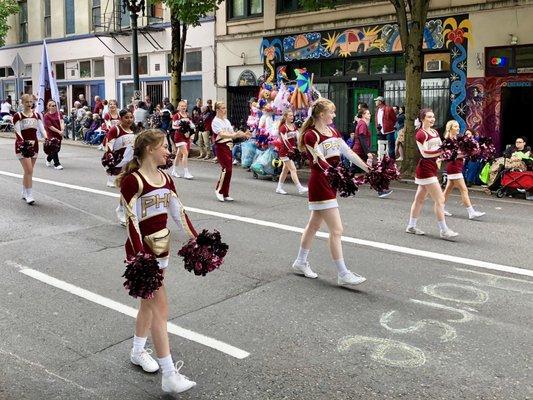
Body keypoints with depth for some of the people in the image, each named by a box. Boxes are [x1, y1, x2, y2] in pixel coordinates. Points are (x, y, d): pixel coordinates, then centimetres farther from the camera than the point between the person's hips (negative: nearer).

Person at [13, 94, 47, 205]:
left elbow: (42, 129, 2)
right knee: (29, 170, -13)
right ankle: (29, 195, -8)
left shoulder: (36, 115, 9)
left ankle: (24, 193, 24)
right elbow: (17, 133, -11)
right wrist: (24, 143, -27)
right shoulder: (18, 116, -5)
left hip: (34, 144, 5)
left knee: (28, 171, 11)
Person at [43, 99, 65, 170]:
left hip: (59, 134, 5)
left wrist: (62, 129, -27)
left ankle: (48, 159, 39)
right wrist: (59, 131, -21)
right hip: (51, 134, -5)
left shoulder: (59, 113, 5)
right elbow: (50, 126, -13)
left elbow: (62, 121, -9)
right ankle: (57, 164, 0)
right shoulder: (46, 116, -7)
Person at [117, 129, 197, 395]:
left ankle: (138, 351, 40)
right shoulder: (132, 180, -16)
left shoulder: (165, 179, 8)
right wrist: (140, 258, -26)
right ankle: (169, 376, -3)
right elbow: (132, 222, -20)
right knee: (160, 307, -8)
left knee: (149, 302, 20)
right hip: (142, 250, -8)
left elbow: (178, 213, 12)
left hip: (161, 247, 8)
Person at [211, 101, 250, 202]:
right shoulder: (215, 121, -7)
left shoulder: (227, 121, 18)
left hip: (228, 146, 8)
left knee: (228, 170, 6)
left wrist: (243, 134, 1)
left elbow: (232, 133, 16)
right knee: (226, 168, -15)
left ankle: (225, 194, 12)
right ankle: (219, 190, 0)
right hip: (221, 146, -8)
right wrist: (234, 135, -35)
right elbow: (221, 134, -22)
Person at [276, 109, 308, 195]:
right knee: (293, 169, -11)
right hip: (285, 151, -8)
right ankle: (300, 188, -14)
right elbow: (285, 140, -21)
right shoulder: (283, 127, -11)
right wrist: (290, 148, -31)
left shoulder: (294, 126, 12)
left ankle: (279, 188, 21)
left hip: (292, 151, 8)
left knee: (285, 170, 12)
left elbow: (298, 136, 3)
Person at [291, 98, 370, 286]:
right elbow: (321, 163, -23)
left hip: (331, 183, 9)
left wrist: (369, 169, 5)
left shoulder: (333, 132, 12)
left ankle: (300, 262, 33)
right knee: (336, 230, -8)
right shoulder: (311, 135, -13)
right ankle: (343, 274, -1)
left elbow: (349, 153, 10)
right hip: (320, 184, -9)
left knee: (314, 224, 18)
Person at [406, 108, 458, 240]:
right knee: (440, 200, -10)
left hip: (432, 169, 9)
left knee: (420, 198, 14)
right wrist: (442, 151, -26)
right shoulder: (421, 134, -11)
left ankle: (411, 226, 22)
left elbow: (440, 148, 18)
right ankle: (444, 231, -7)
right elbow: (425, 153, -20)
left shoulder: (435, 132, 16)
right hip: (425, 169, -9)